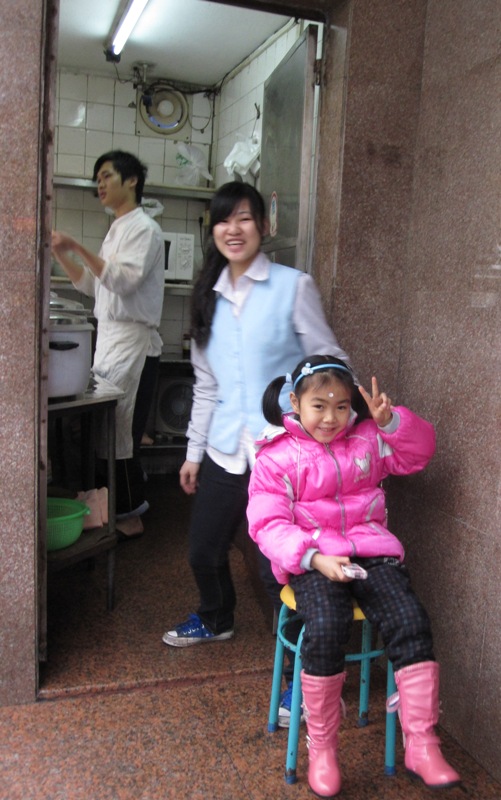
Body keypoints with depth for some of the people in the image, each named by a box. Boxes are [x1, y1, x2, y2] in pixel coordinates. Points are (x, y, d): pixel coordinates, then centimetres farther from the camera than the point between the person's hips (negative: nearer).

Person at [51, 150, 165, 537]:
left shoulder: (144, 228, -8)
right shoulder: (119, 229, 21)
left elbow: (124, 280, -22)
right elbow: (93, 284, 20)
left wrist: (79, 248, -24)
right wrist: (62, 255, 9)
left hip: (131, 336, -9)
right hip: (110, 334, 9)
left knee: (113, 424, -7)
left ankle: (129, 513, 4)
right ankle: (127, 502, 20)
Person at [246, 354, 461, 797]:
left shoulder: (367, 438, 12)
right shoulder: (276, 456, -1)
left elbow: (418, 451, 12)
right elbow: (268, 524, -6)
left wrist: (390, 420, -9)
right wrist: (315, 558, -23)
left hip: (371, 548, 4)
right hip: (311, 557, -3)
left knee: (410, 622, -20)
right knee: (325, 629, -30)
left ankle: (421, 744, -5)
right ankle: (321, 747, -8)